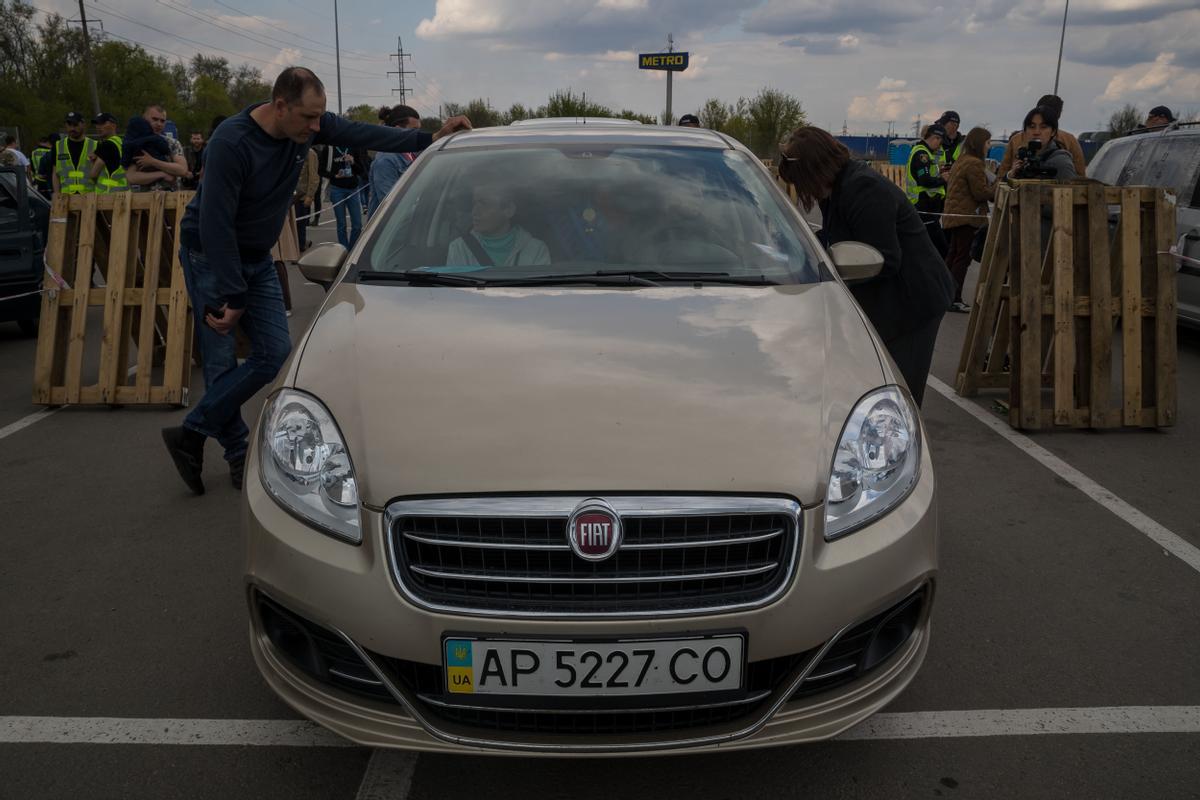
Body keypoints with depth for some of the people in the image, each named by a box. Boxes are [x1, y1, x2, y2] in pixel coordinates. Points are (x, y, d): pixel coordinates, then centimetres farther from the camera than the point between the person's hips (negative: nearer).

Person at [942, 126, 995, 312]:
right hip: (967, 216, -10)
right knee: (963, 257, -7)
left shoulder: (961, 161, 17)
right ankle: (954, 299, -6)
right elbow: (981, 193, -17)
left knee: (953, 255, 14)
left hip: (954, 215, 10)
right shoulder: (974, 164, -14)